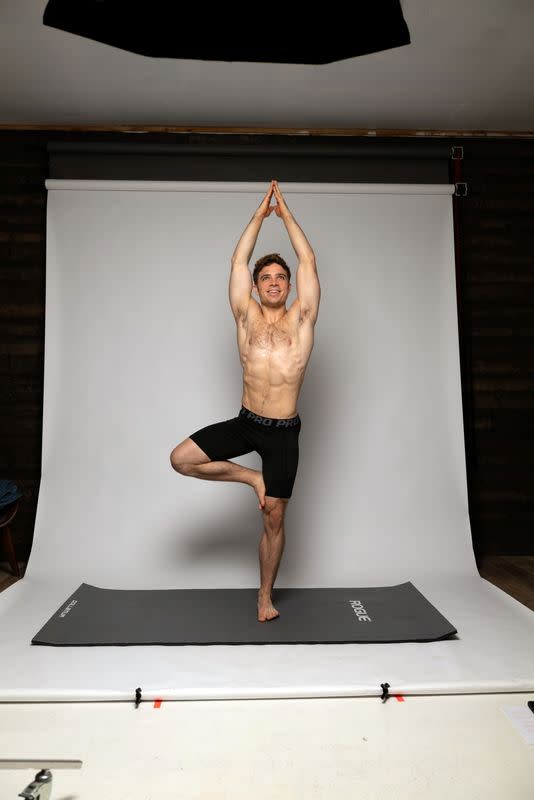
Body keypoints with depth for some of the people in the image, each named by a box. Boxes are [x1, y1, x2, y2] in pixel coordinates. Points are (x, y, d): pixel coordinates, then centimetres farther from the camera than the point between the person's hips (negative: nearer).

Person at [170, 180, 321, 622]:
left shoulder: (301, 318, 2)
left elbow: (309, 262, 0)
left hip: (283, 432, -2)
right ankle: (252, 478, 7)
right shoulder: (247, 317, 5)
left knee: (274, 520, 6)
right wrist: (260, 213, 10)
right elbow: (237, 261, 4)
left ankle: (265, 595, 27)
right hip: (245, 422, 2)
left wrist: (286, 212, 8)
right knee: (180, 459, -11)